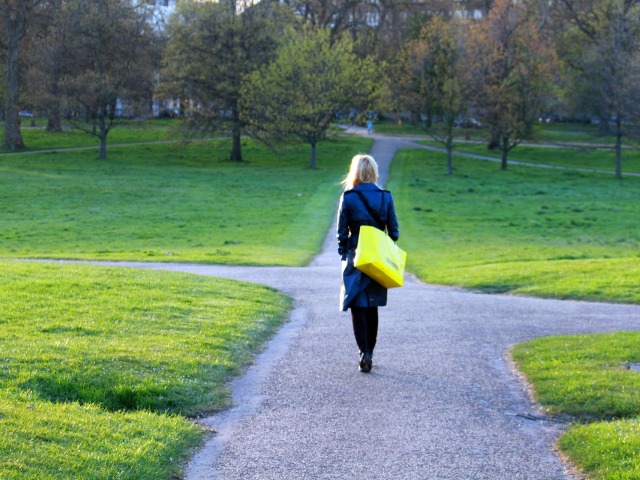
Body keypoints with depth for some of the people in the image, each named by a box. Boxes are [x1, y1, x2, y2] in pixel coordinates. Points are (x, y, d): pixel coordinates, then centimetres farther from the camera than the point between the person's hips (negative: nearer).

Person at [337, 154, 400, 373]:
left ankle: (365, 353, -14)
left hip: (355, 257, -3)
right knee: (372, 307, 15)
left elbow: (342, 232, -5)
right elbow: (394, 231, 2)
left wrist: (344, 254, 8)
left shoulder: (348, 197, -8)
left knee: (358, 307, -1)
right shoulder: (385, 197, 0)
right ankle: (369, 352, 20)